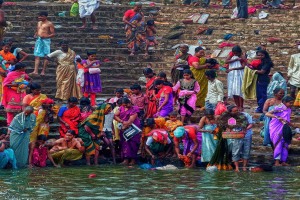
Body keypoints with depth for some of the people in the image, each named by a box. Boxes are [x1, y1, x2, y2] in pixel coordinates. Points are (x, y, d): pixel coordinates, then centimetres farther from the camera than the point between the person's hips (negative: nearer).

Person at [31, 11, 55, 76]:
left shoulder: (49, 24, -4)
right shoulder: (39, 23, 16)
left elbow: (53, 34, -7)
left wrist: (46, 36, -21)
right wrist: (36, 35, 5)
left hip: (46, 40, -6)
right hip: (39, 40, 6)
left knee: (46, 56, -1)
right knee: (37, 56, -2)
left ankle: (43, 71, 2)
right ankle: (35, 71, -5)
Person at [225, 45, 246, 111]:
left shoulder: (242, 56, -4)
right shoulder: (231, 54, 6)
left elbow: (243, 66, -12)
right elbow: (226, 61, -7)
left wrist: (232, 69, -15)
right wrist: (236, 59, -15)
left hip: (239, 74, -4)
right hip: (231, 75, 4)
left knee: (239, 90, -9)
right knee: (233, 91, 2)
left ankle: (241, 106, -6)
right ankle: (237, 106, 9)